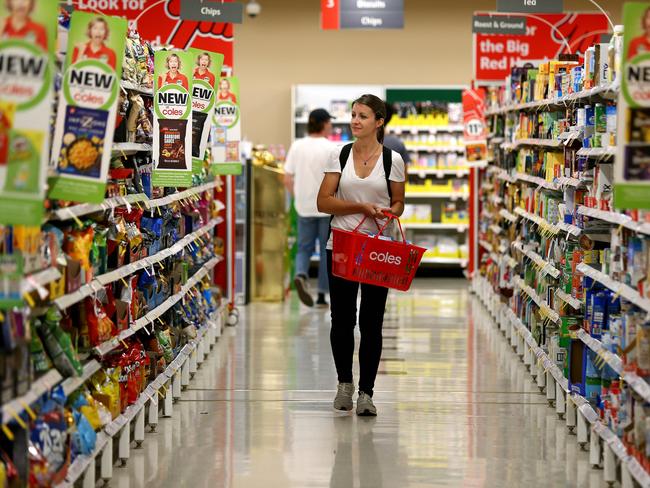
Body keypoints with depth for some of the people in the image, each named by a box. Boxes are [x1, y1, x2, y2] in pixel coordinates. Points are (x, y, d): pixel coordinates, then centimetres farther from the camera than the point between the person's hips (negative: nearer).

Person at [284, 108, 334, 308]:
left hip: (304, 207, 3)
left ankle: (301, 274, -17)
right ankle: (322, 294, 9)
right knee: (327, 250, 8)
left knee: (304, 247, 13)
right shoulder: (331, 149, -10)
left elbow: (287, 180, 3)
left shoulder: (297, 146, 2)